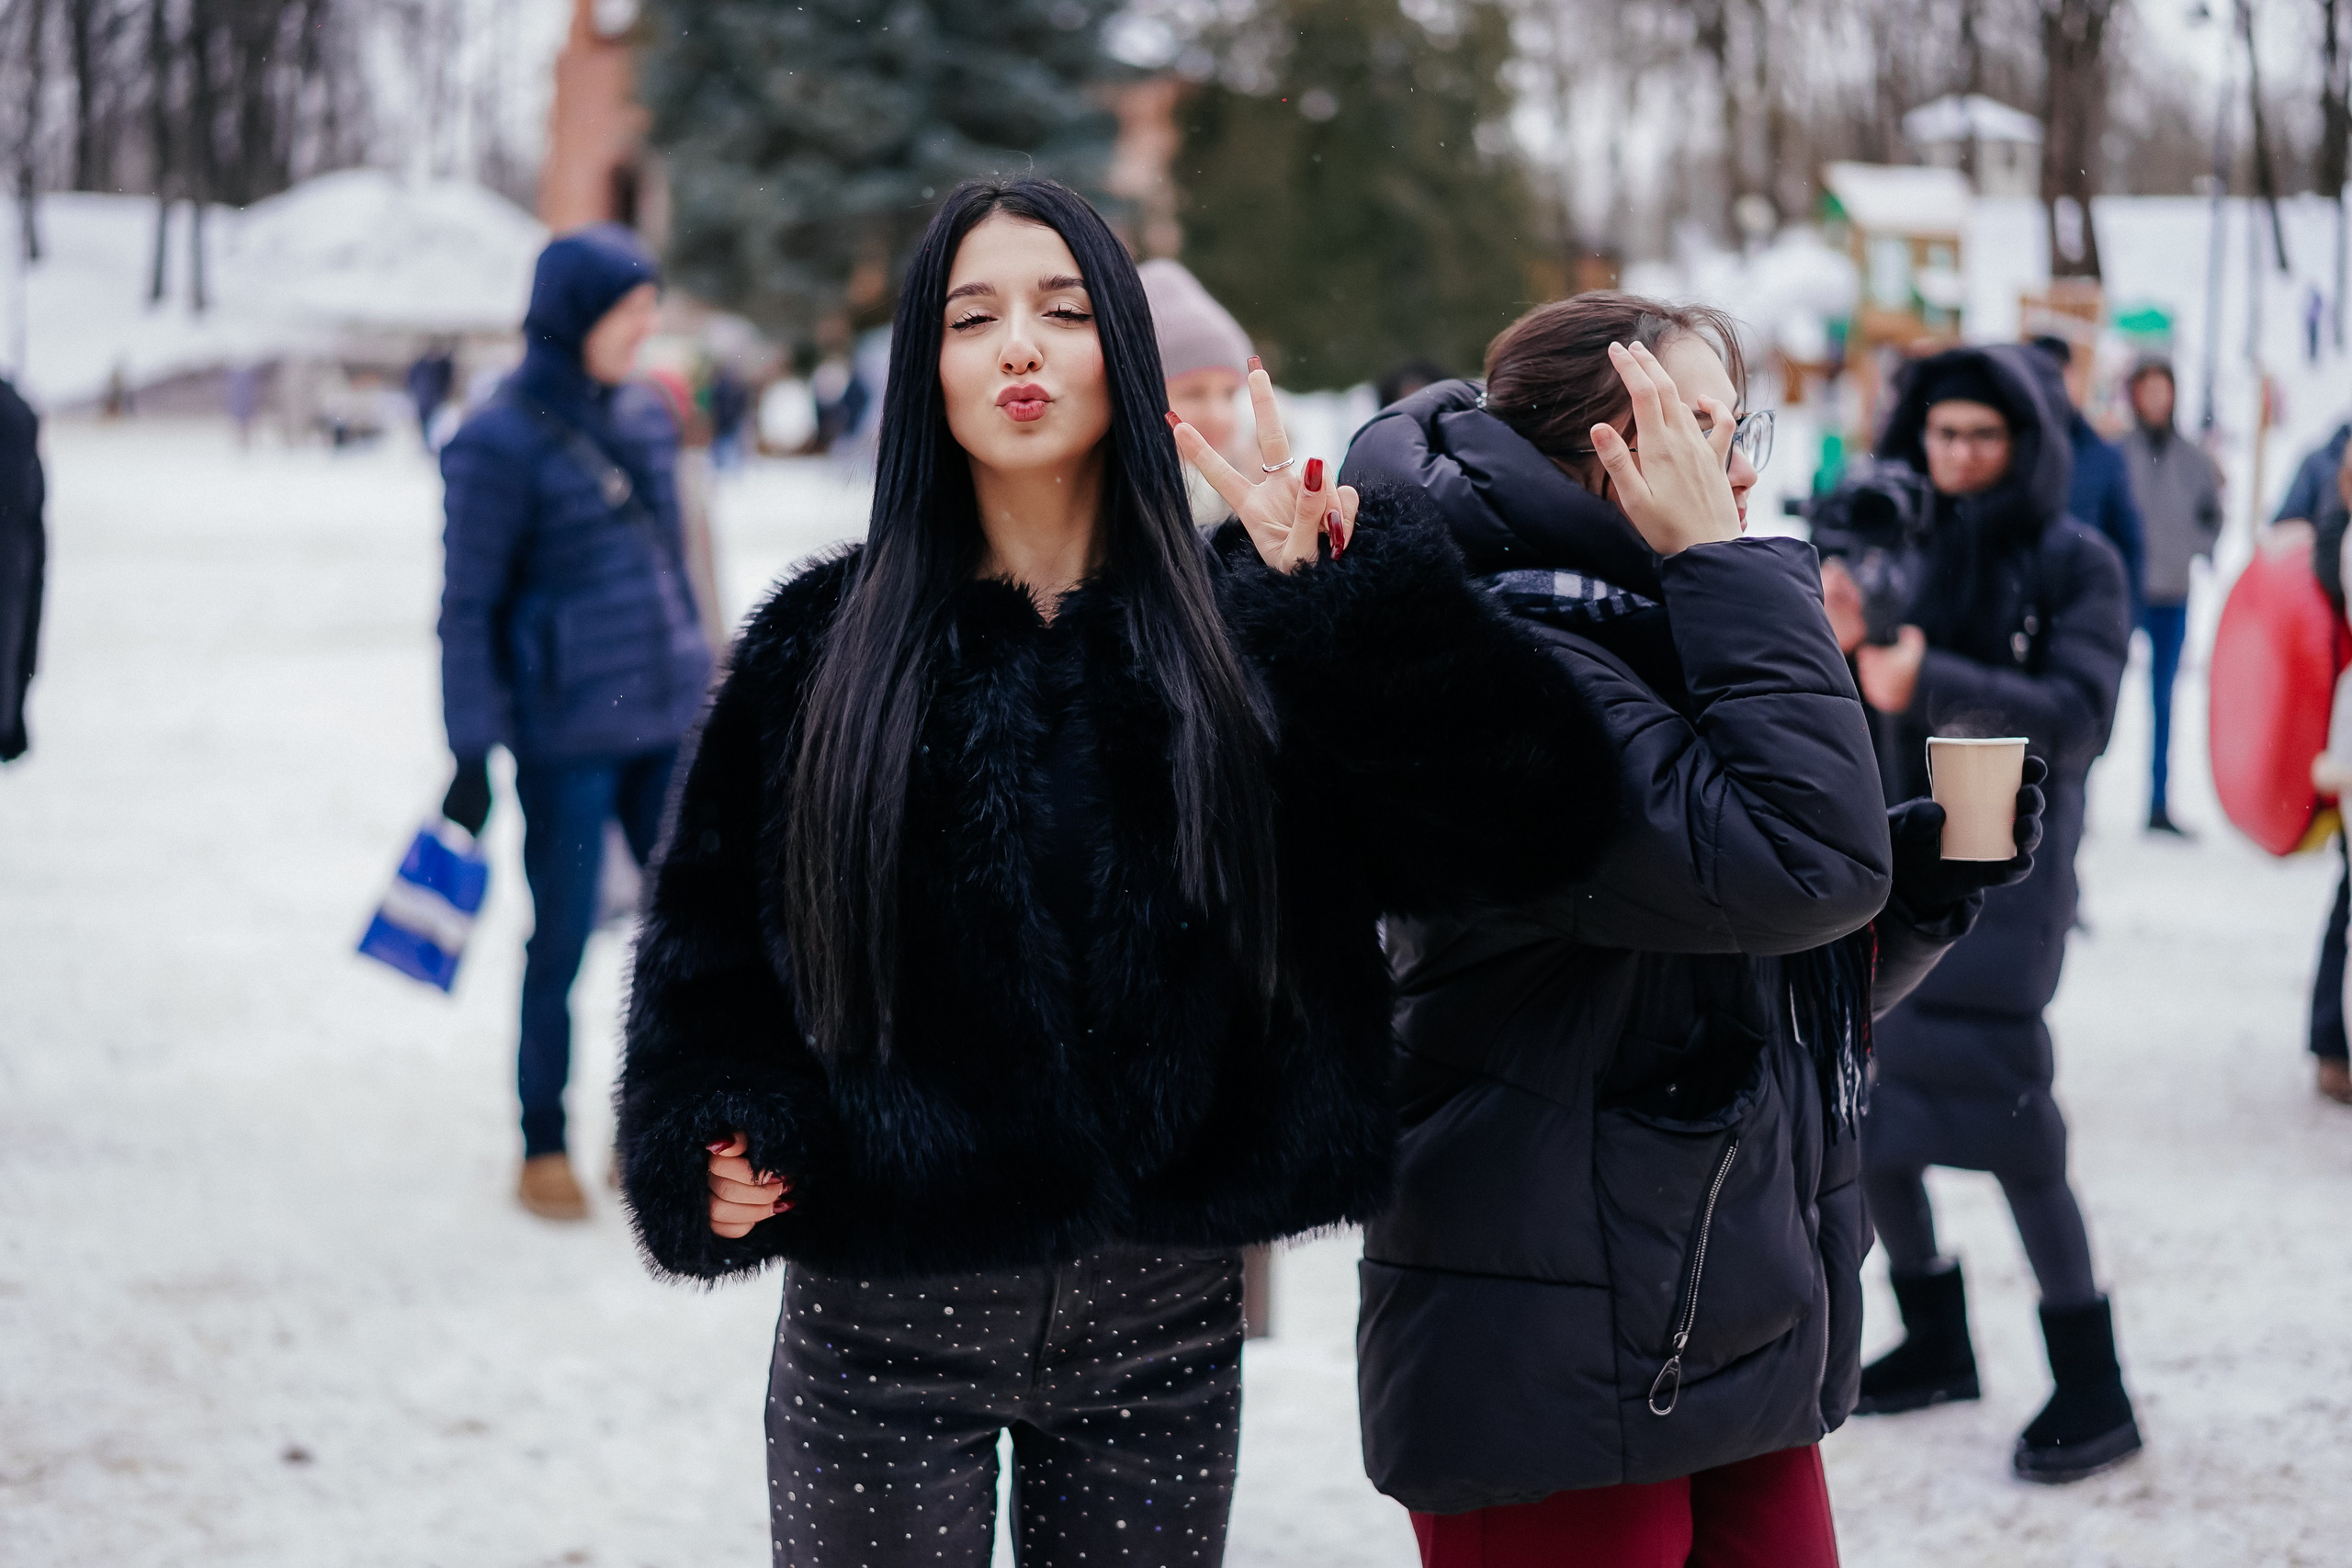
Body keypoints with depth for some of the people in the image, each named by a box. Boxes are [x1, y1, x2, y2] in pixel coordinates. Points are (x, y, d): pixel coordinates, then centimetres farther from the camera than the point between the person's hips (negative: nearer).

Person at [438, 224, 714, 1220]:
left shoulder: (646, 416, 9)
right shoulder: (501, 443, -10)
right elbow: (468, 607, -7)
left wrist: (700, 683, 20)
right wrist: (472, 753, -9)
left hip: (666, 724, 6)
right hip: (565, 737, -6)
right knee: (561, 943, 4)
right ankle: (543, 1150, 20)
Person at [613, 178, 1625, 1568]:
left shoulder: (1239, 636, -1)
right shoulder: (825, 645, 0)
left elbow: (1542, 807, -11)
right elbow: (711, 923, 5)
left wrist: (1341, 597, -17)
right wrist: (717, 1144, -11)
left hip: (1162, 1329, 1)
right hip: (886, 1317, -1)